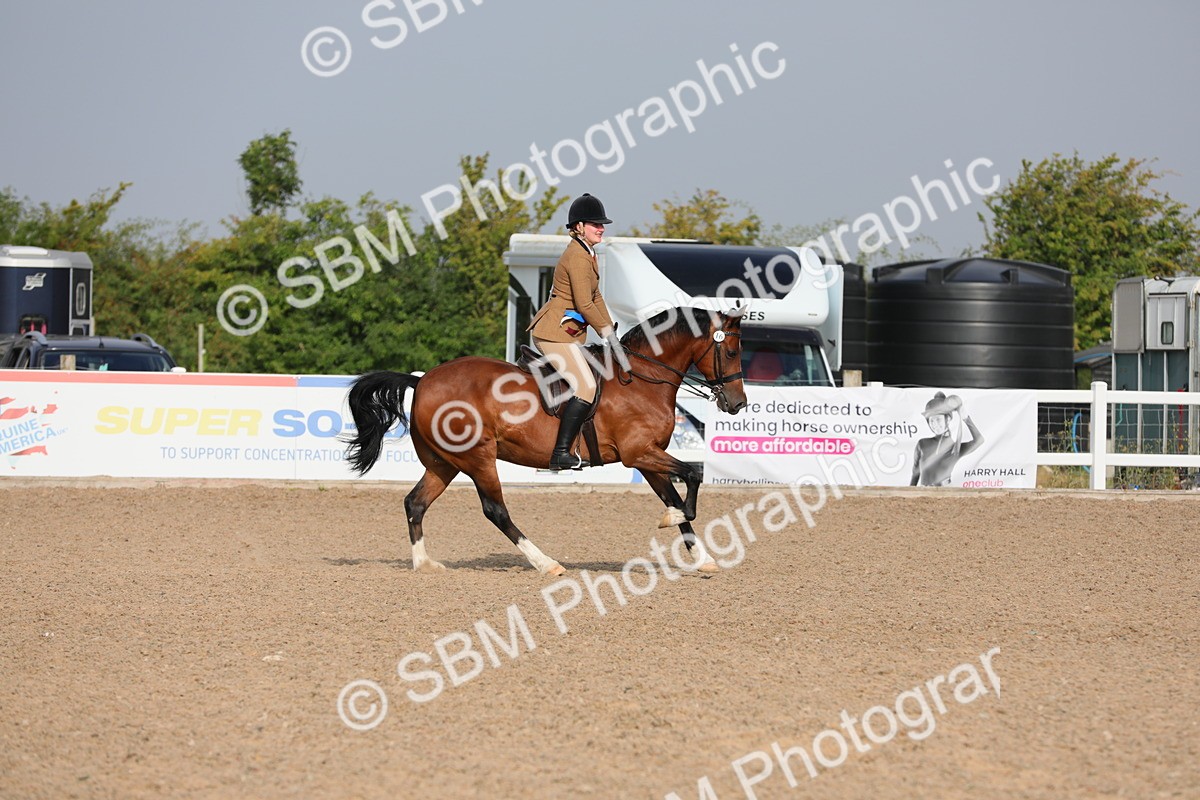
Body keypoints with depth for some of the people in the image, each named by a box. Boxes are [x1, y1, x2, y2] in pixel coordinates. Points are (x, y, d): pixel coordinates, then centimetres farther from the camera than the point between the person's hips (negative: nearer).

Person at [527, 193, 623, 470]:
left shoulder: (586, 254, 15)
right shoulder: (577, 257, -17)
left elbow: (595, 297, 18)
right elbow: (585, 305, -21)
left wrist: (610, 332, 10)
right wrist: (608, 334, -15)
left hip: (568, 333, 11)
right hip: (556, 332, -11)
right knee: (586, 387, -20)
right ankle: (561, 454, -23)